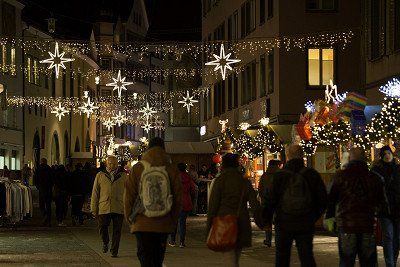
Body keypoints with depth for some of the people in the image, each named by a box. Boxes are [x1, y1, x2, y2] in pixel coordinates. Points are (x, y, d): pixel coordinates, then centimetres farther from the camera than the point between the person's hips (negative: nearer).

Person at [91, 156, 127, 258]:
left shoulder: (123, 176, 10)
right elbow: (95, 193, 9)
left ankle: (114, 251, 13)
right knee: (102, 227, -5)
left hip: (119, 208, 0)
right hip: (104, 207, 0)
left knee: (117, 231, 2)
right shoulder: (100, 176, 9)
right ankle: (105, 243, 25)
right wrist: (94, 209, 4)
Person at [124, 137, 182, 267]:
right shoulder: (172, 170, 0)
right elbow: (178, 198, 3)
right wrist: (173, 221, 13)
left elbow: (129, 196, 1)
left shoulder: (137, 169, -2)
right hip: (164, 224, 2)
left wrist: (129, 218, 13)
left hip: (142, 223, -2)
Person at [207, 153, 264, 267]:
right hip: (241, 225, 4)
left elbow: (213, 206, -7)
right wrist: (261, 223, 13)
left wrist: (209, 227, -1)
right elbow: (255, 205, 4)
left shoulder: (219, 181, -6)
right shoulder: (245, 182, 5)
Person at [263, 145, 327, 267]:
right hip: (306, 225, 1)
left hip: (283, 224, -1)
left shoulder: (279, 176, -6)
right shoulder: (312, 175, -2)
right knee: (307, 257, 5)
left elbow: (270, 201, -7)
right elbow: (323, 200, 1)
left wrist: (267, 220, 5)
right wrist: (314, 217, 14)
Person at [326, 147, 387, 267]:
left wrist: (329, 217, 12)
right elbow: (381, 203, 10)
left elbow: (331, 199, -1)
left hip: (346, 226, -1)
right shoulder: (374, 178, 1)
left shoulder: (341, 175, -4)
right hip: (368, 225, 1)